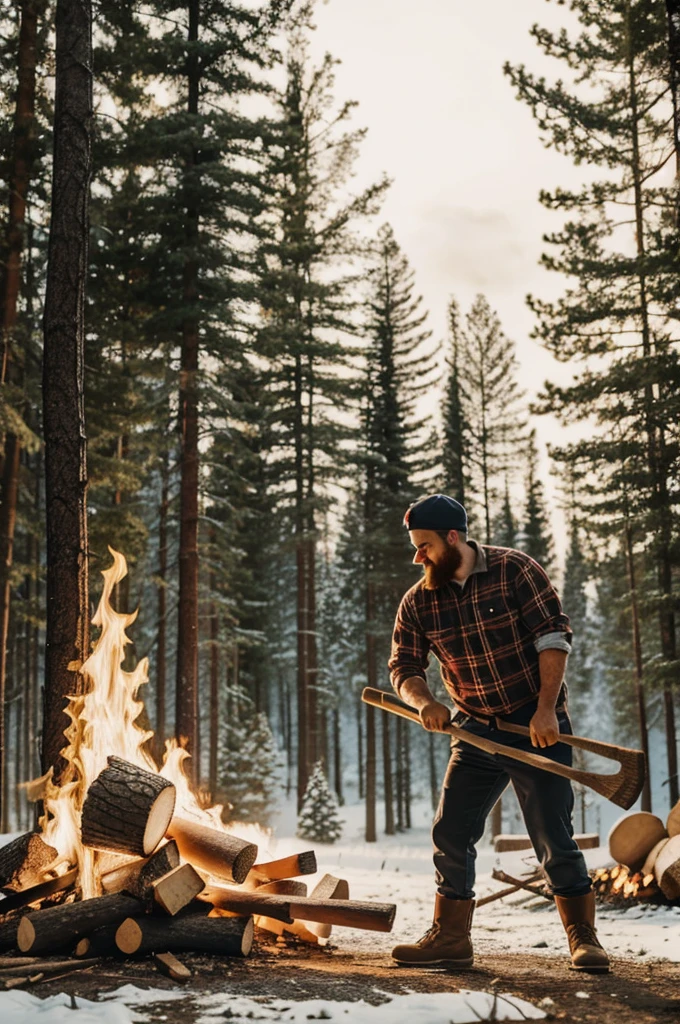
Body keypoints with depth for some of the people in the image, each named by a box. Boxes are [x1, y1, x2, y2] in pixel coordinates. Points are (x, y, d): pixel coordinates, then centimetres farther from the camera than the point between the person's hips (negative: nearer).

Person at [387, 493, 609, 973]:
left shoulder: (514, 571, -11)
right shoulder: (419, 601, 1)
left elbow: (554, 637, -13)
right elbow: (405, 666, 4)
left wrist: (546, 709, -20)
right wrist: (424, 702, -18)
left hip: (537, 728, -4)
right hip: (477, 734, 5)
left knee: (554, 838, -4)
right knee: (450, 834, 3)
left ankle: (584, 938, 11)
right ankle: (450, 937, 15)